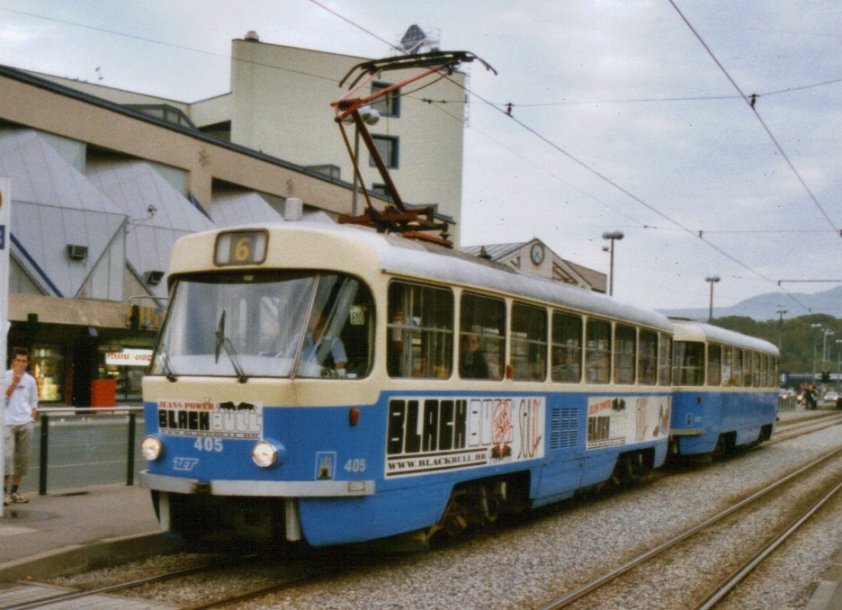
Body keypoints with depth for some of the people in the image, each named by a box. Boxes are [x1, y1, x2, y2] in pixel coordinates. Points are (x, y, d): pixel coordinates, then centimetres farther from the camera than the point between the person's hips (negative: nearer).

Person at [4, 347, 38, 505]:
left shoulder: (30, 380, 10)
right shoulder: (5, 377, -1)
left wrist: (32, 417, 4)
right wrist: (14, 383, -16)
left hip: (25, 424, 4)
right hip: (8, 423, -4)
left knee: (22, 458, 5)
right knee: (8, 456, -12)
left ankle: (14, 490, 13)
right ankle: (4, 491, -8)